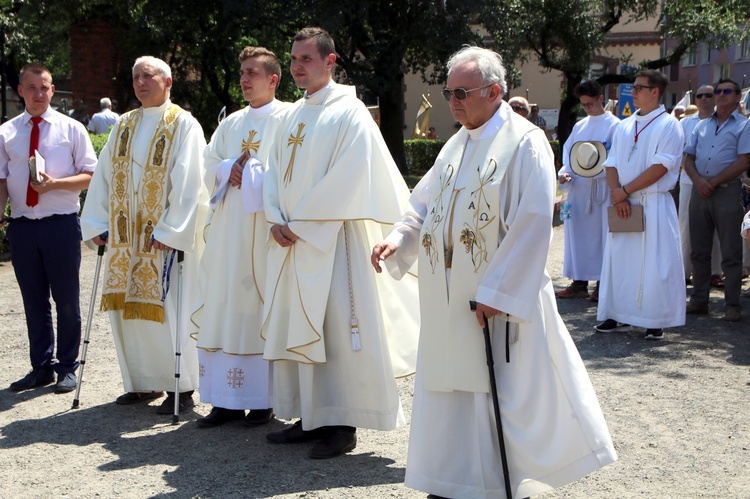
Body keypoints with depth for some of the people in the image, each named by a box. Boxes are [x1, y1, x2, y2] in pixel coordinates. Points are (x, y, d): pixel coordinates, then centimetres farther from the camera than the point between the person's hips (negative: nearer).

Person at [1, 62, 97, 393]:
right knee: (33, 301, 11)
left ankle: (67, 367, 17)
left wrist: (55, 183, -16)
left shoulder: (71, 129, 1)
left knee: (66, 300, 5)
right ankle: (41, 367, 23)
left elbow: (90, 176, -1)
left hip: (61, 224, -2)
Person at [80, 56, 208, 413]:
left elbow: (188, 183, -12)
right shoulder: (124, 126, 13)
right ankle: (143, 383, 19)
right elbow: (104, 175, 12)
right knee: (125, 309, 7)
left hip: (165, 236, -6)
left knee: (166, 311, -5)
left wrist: (170, 230, -18)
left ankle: (181, 388, 7)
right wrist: (98, 223, 3)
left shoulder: (183, 125, -5)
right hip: (125, 236, 6)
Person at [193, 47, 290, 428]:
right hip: (228, 229, 6)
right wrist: (227, 170, -2)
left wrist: (247, 173, -10)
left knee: (263, 310, -5)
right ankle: (228, 399, 9)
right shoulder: (231, 124, 20)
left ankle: (264, 400, 3)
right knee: (225, 308, 4)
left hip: (264, 228, -6)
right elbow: (208, 166, 18)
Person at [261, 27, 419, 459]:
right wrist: (277, 220, -2)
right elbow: (276, 171, 15)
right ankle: (310, 418, 18)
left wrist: (301, 224, -14)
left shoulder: (349, 113, -8)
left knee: (335, 327, -5)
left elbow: (347, 181, -17)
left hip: (330, 241, -8)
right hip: (292, 242, 8)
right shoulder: (294, 116, 16)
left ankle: (342, 425, 3)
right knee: (296, 329, 9)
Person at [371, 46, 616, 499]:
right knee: (453, 391, 11)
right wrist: (399, 240, -3)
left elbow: (533, 224, -18)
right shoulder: (457, 145, 13)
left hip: (500, 298, -7)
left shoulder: (524, 142, -11)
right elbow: (425, 204, 17)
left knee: (506, 396, 0)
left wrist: (496, 292, -20)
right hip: (449, 300, 7)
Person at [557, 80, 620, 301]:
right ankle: (579, 283, 13)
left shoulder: (614, 125, -2)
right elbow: (568, 151, 17)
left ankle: (602, 284, 4)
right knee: (577, 232, 6)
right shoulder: (580, 126, 17)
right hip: (578, 187, 6)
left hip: (601, 188, -6)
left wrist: (600, 169, -22)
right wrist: (564, 172, 0)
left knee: (600, 234, -3)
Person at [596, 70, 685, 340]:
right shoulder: (624, 126, 15)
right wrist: (616, 193, -10)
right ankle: (620, 317, 15)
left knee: (654, 263, -4)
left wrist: (624, 190, -14)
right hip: (623, 205, 6)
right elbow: (612, 164, 9)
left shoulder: (668, 125, -4)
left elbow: (660, 167, -14)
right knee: (619, 259, 7)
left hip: (654, 204, -6)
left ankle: (656, 322, 4)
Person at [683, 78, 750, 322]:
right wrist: (698, 180, -8)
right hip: (699, 191, 5)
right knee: (699, 251, 9)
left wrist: (713, 182, -12)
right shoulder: (702, 126, 17)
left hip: (727, 191, -5)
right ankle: (699, 300, 17)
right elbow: (688, 159, 12)